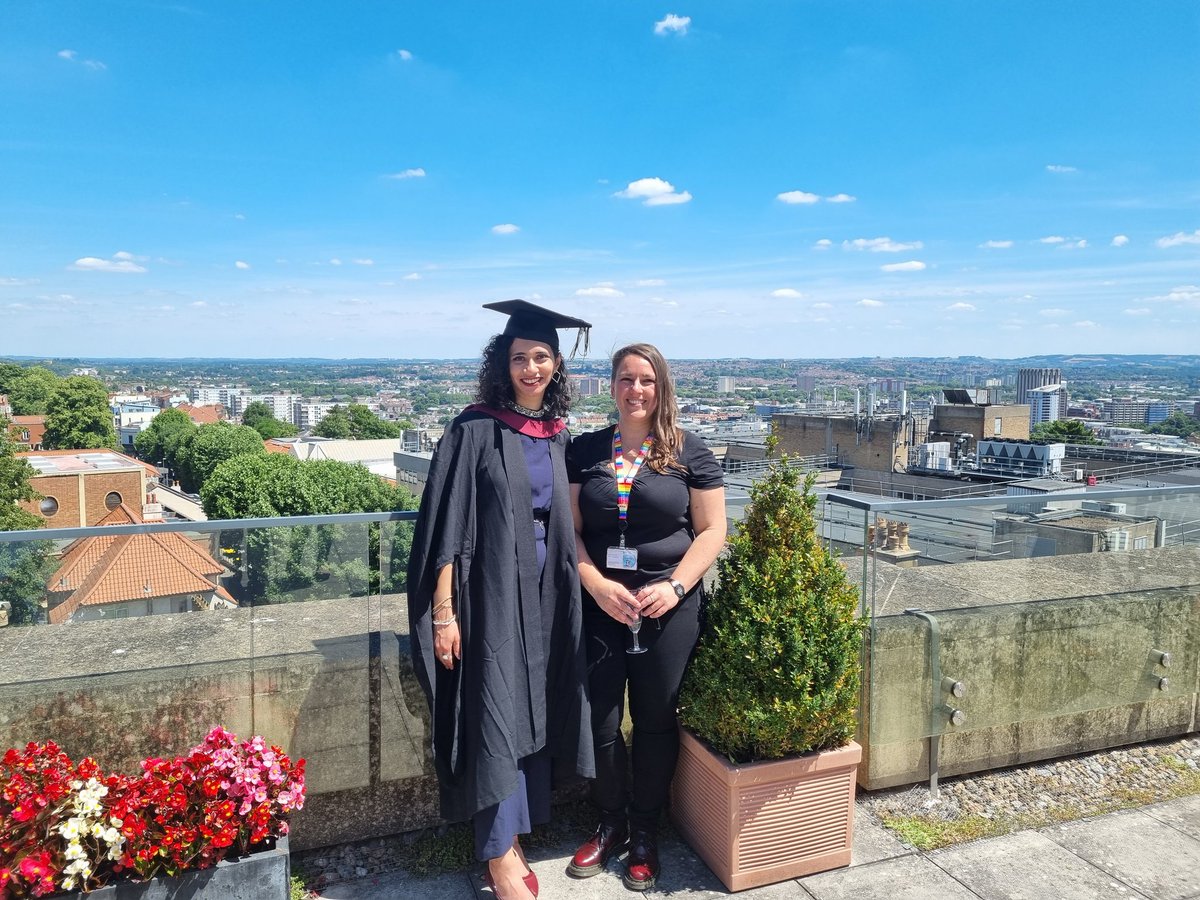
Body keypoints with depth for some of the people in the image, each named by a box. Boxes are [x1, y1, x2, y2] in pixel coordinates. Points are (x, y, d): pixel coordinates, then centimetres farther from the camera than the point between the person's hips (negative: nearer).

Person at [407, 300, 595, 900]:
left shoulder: (557, 434, 8)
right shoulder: (475, 430, -9)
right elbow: (448, 524, -12)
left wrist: (567, 590, 11)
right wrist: (443, 611, -15)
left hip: (544, 594, 6)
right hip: (489, 593, -6)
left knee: (533, 714, 13)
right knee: (495, 717, 1)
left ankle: (512, 838, 30)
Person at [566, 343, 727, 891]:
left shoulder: (689, 452, 0)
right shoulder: (584, 451, 4)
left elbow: (712, 529, -1)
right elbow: (569, 528, 2)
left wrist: (674, 586, -14)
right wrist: (597, 583, -13)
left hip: (668, 607, -1)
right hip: (599, 605, 1)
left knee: (655, 722, 10)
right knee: (601, 722, 7)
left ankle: (645, 834, 30)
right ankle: (611, 824, 31)